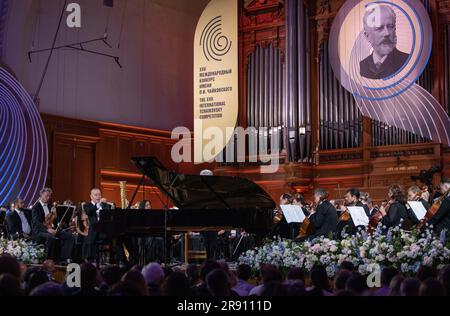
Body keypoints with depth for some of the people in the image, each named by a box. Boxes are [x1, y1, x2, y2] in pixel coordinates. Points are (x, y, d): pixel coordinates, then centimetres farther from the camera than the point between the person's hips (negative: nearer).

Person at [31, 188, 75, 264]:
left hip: (51, 230, 8)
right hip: (39, 231, -7)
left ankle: (63, 259, -12)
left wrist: (54, 213, 1)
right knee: (51, 237, -40)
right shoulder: (36, 207, -4)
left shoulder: (49, 206, 19)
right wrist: (47, 229, -30)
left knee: (70, 236, -10)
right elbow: (36, 223, -17)